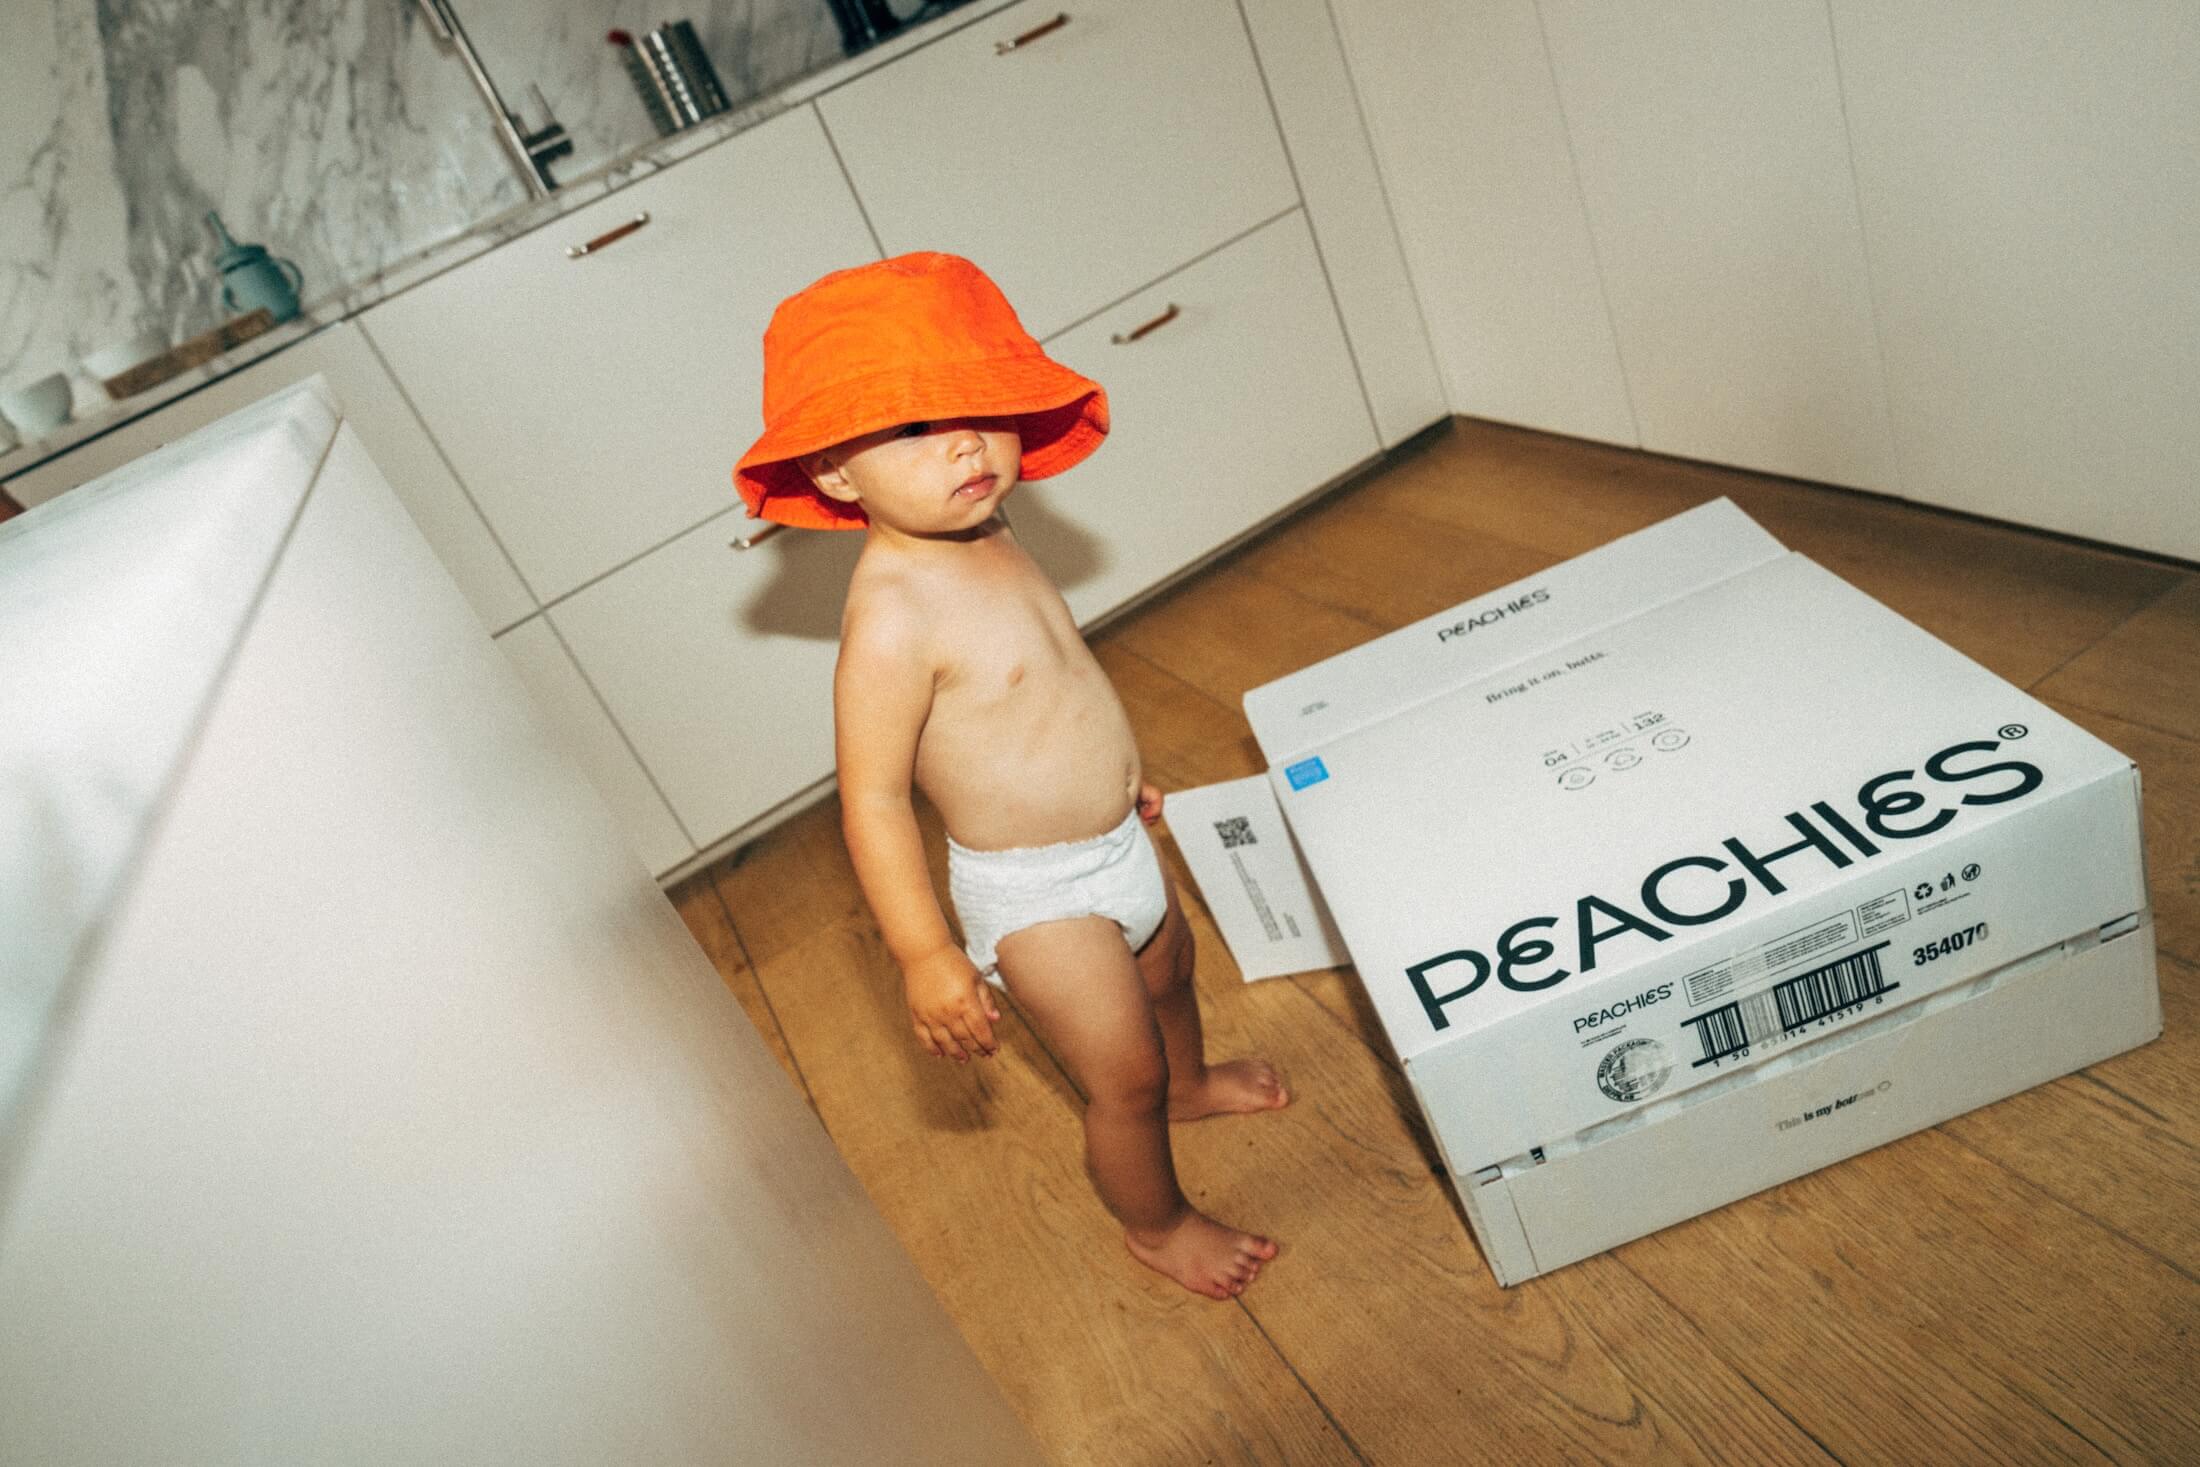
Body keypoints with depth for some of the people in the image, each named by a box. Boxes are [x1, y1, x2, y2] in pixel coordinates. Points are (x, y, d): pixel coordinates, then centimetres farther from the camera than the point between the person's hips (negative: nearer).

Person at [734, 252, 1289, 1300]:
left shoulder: (984, 537, -4)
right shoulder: (892, 615, -31)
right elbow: (872, 798, -28)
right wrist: (926, 955, -29)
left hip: (1112, 840, 9)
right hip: (1039, 894, -9)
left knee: (1168, 971, 32)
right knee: (1125, 1076, 9)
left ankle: (1189, 1084, 65)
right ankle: (1157, 1225, 40)